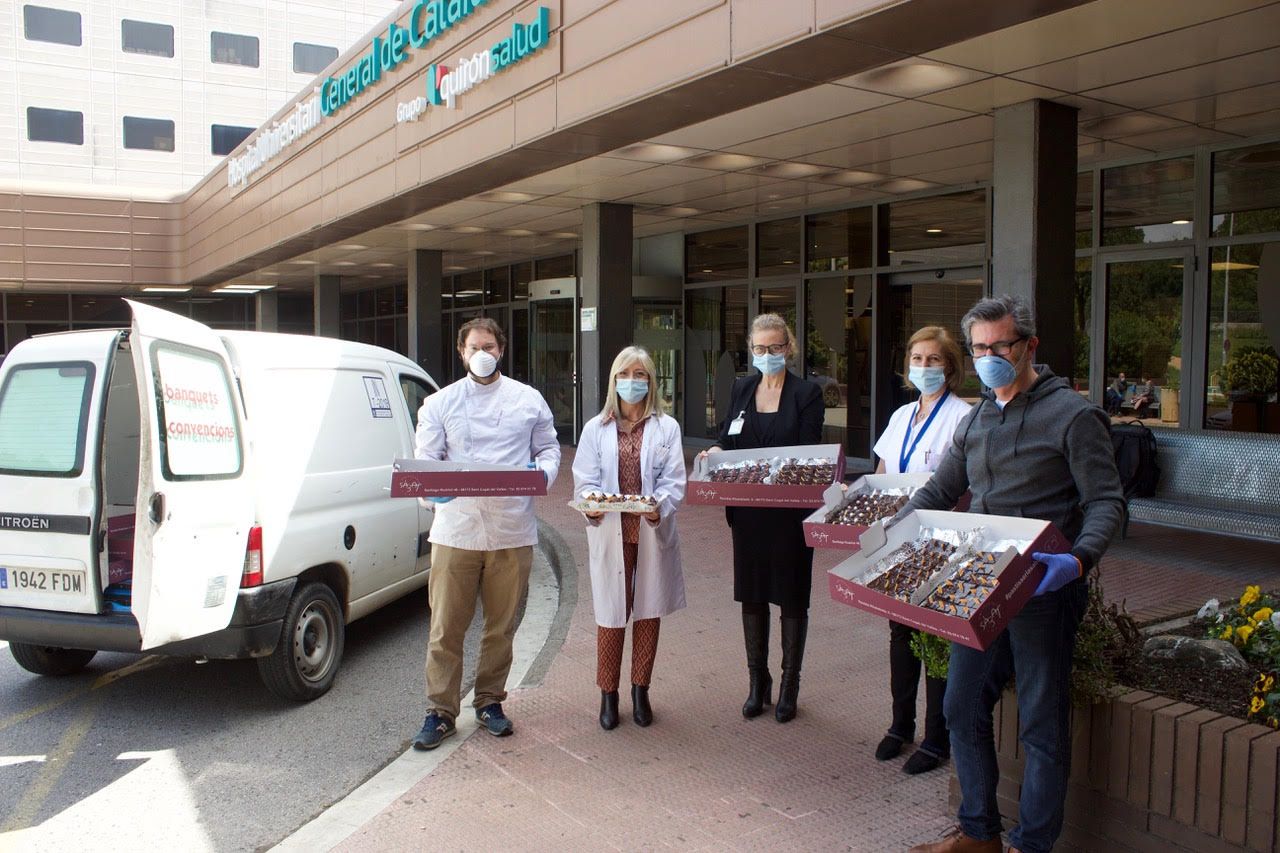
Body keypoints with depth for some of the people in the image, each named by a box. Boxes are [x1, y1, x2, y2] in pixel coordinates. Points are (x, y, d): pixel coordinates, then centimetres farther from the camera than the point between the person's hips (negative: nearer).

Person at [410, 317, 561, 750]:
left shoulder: (528, 399, 9)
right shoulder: (440, 403, 7)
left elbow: (548, 447, 14)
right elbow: (424, 458, 3)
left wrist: (544, 472, -8)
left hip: (512, 531, 1)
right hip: (455, 530, -1)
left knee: (502, 625, 12)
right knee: (445, 626, 1)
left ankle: (490, 702, 28)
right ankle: (440, 711, 14)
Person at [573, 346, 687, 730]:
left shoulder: (667, 427, 4)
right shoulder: (596, 428, 6)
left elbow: (674, 479, -4)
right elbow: (584, 478, -1)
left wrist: (660, 507, -24)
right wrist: (590, 506, -22)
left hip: (653, 532, 1)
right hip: (610, 533, 0)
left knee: (649, 612, 10)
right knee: (611, 615, 4)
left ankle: (640, 691, 26)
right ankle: (608, 694, 19)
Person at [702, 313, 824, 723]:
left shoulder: (807, 393, -5)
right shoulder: (741, 388, 8)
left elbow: (810, 454, -11)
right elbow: (729, 436, 12)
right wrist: (715, 451, -10)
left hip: (791, 510, -4)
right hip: (748, 509, 4)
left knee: (792, 597, 6)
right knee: (752, 595, 11)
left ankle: (789, 685, 21)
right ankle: (757, 682, 26)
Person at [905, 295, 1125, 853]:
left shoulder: (1072, 414, -8)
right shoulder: (975, 421, 14)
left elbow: (1106, 502, -12)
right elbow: (937, 493, 18)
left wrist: (1079, 559, -30)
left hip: (1043, 592, -7)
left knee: (1041, 727, 5)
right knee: (962, 707, 13)